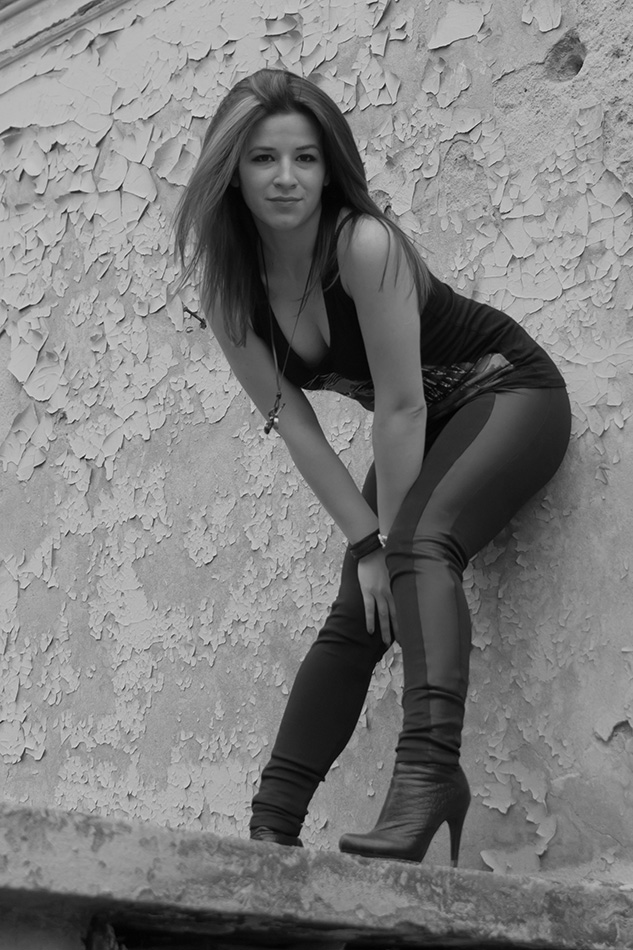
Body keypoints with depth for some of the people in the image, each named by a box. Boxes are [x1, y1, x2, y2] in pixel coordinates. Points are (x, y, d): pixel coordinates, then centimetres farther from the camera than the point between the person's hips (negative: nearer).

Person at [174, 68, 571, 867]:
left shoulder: (364, 244, -29)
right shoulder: (227, 289, -11)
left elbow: (400, 405, -27)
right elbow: (293, 424, -10)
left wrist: (391, 539, -20)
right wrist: (366, 541, -14)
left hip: (509, 393, -6)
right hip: (423, 431, 6)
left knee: (423, 545, -32)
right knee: (357, 612, -2)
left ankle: (429, 768, -43)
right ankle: (272, 824, -1)